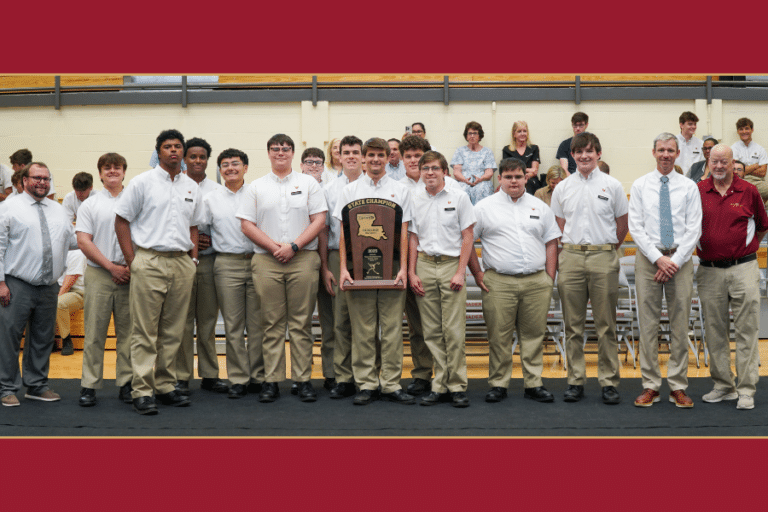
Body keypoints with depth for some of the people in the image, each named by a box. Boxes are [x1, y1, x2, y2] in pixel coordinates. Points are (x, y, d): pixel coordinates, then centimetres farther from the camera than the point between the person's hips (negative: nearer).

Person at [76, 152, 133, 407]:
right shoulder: (90, 204, 7)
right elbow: (83, 241, 0)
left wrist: (132, 266, -6)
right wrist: (111, 266, -8)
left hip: (129, 274, 1)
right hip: (99, 274, -1)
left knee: (128, 332, 4)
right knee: (94, 332, 0)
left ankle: (126, 384, 12)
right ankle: (89, 386, 6)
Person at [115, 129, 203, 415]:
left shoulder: (192, 187, 15)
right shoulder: (142, 182, 1)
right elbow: (122, 220, 0)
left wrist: (193, 258, 11)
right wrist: (132, 260, -6)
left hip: (182, 264, 5)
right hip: (150, 262, -5)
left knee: (173, 332, 8)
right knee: (145, 332, -4)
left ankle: (165, 387, 17)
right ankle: (142, 392, -1)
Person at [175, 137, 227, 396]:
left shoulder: (217, 190, 11)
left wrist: (211, 240, -5)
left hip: (210, 259, 2)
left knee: (208, 320, 7)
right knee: (183, 320, 0)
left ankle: (210, 374, 14)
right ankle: (181, 376, 6)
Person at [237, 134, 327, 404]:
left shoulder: (309, 183, 10)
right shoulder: (256, 187, 12)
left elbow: (319, 220, 2)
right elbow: (247, 224, 5)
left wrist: (294, 246, -10)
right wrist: (274, 247, -8)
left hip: (303, 260, -1)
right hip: (266, 260, 1)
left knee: (301, 323, 0)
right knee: (271, 323, 2)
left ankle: (304, 379, 5)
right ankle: (271, 380, 6)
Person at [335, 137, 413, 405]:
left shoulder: (400, 190, 10)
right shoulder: (350, 190, 9)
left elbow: (403, 233, 5)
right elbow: (343, 232, 5)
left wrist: (403, 268, -5)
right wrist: (343, 268, -5)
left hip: (391, 265, 0)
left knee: (392, 326, 0)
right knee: (362, 328, 1)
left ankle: (391, 384, 7)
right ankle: (366, 384, 9)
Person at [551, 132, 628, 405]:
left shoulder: (612, 185, 4)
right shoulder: (562, 188, 9)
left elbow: (622, 225, 10)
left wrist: (607, 248, 9)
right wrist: (575, 247, 8)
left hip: (603, 259, -2)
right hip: (571, 258, 2)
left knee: (606, 325, 1)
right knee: (573, 325, 5)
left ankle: (609, 382, 9)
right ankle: (575, 381, 13)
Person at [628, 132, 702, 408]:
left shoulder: (689, 187, 5)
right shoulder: (640, 185, 5)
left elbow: (694, 229, 0)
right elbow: (636, 227, -1)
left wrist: (676, 261, -10)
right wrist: (659, 258, -10)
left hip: (680, 259, 0)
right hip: (648, 257, 0)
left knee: (680, 324, 3)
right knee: (648, 323, 1)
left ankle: (678, 386, 11)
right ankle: (651, 385, 9)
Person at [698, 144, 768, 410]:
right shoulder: (698, 191, 3)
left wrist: (746, 246, 13)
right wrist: (704, 246, 7)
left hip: (743, 268, -2)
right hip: (709, 271, 2)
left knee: (746, 330, -1)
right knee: (715, 331, 7)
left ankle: (746, 389, 4)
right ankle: (723, 385, 19)